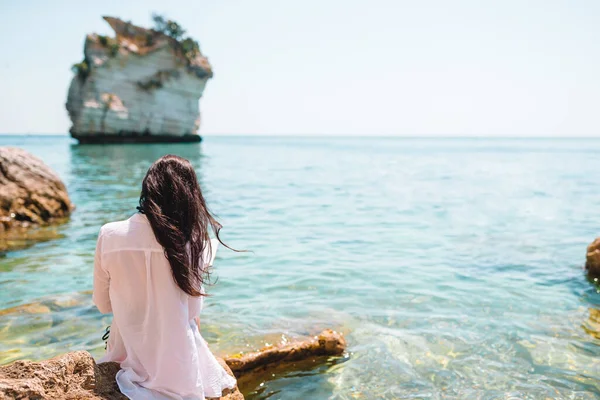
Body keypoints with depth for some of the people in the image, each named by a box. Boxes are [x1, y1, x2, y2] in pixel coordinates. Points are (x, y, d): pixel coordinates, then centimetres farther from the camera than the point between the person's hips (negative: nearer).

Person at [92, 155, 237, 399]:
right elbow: (192, 311, -7)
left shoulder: (109, 236, -12)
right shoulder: (192, 241, -18)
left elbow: (103, 304, 1)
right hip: (177, 369, -4)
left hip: (126, 357, 4)